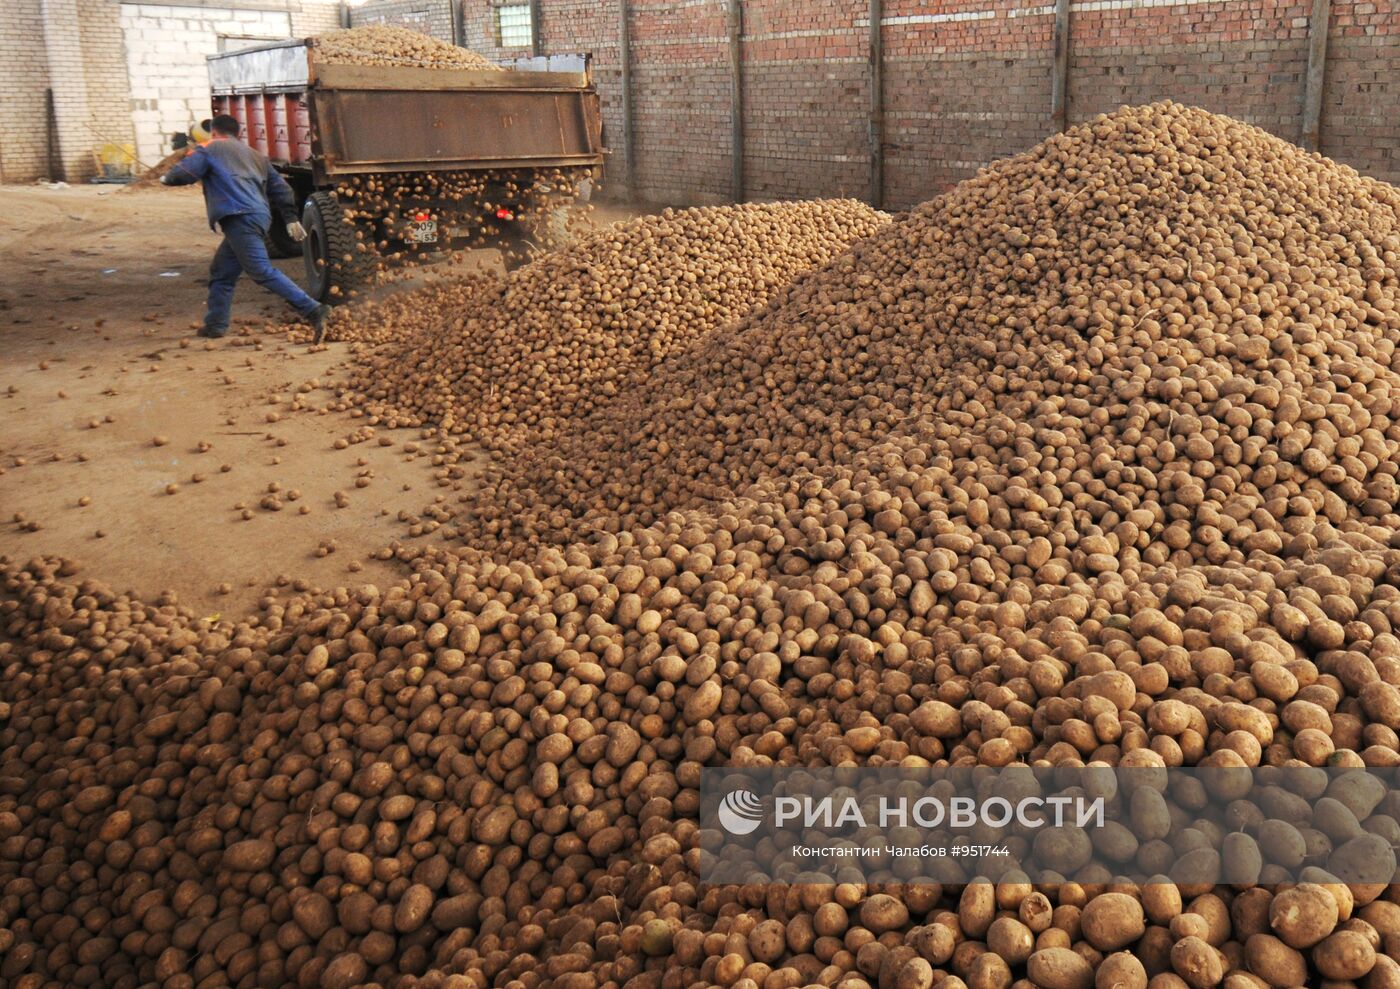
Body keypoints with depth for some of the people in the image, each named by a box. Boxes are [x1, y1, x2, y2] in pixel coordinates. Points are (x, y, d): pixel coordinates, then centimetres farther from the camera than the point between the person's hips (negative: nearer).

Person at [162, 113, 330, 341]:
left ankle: (312, 310, -28)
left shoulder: (211, 149, 11)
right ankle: (215, 325, 22)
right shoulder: (256, 156, 30)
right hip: (260, 217, 8)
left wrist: (167, 178, 23)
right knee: (221, 273, 19)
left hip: (240, 219, -8)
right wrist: (291, 218, 23)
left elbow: (184, 174, 2)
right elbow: (280, 188, 24)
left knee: (262, 271, -17)